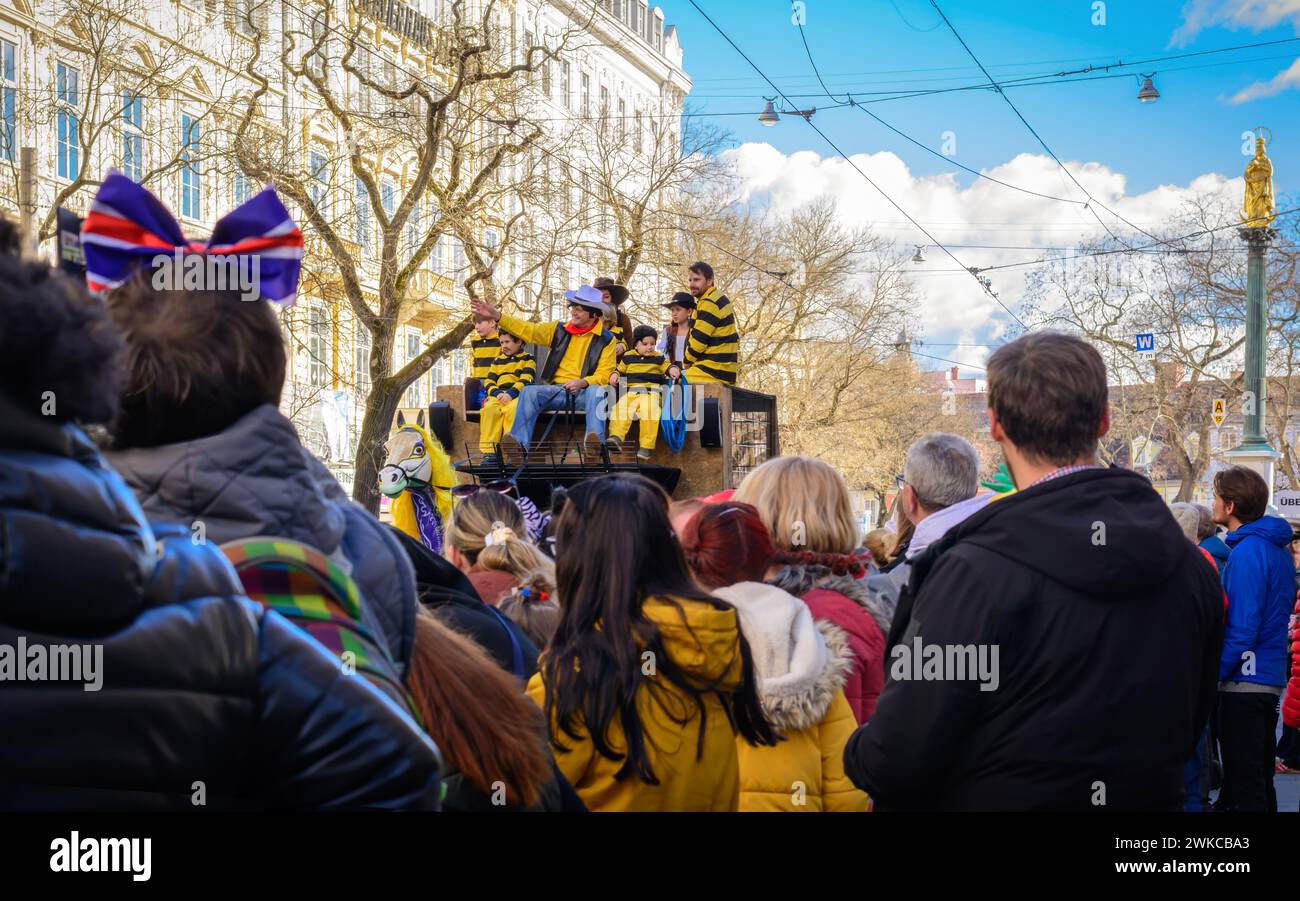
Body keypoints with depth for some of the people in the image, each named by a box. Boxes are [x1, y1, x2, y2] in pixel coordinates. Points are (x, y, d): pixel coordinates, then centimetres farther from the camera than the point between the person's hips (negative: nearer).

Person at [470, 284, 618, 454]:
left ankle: (594, 440, -56)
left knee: (597, 392, -37)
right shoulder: (559, 330, 14)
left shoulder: (606, 339, 4)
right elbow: (528, 330, 8)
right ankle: (518, 444, -36)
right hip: (557, 391, 3)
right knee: (529, 392, -24)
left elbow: (604, 374, -3)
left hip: (585, 391, -3)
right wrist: (496, 316, -1)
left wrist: (583, 382, -23)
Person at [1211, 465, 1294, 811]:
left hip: (1244, 681, -9)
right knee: (1260, 778, 16)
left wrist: (1215, 674, -13)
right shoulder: (1278, 548, 12)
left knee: (1245, 785, -3)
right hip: (1271, 679, 9)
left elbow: (1242, 629, -22)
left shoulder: (1247, 552, -17)